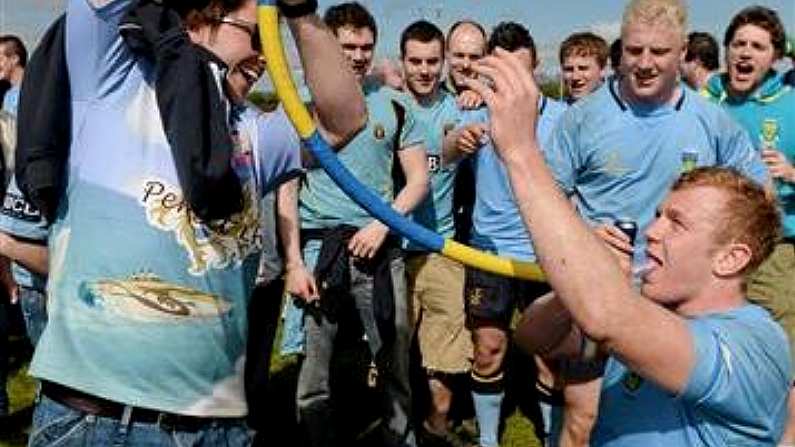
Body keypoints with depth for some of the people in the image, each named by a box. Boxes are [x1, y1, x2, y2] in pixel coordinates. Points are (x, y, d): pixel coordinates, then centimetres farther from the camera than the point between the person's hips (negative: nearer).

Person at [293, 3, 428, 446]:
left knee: (395, 361, 7)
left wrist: (383, 224, -6)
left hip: (380, 247, 1)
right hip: (318, 247, -1)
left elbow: (419, 178, 10)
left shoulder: (394, 105, 8)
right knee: (311, 370, 1)